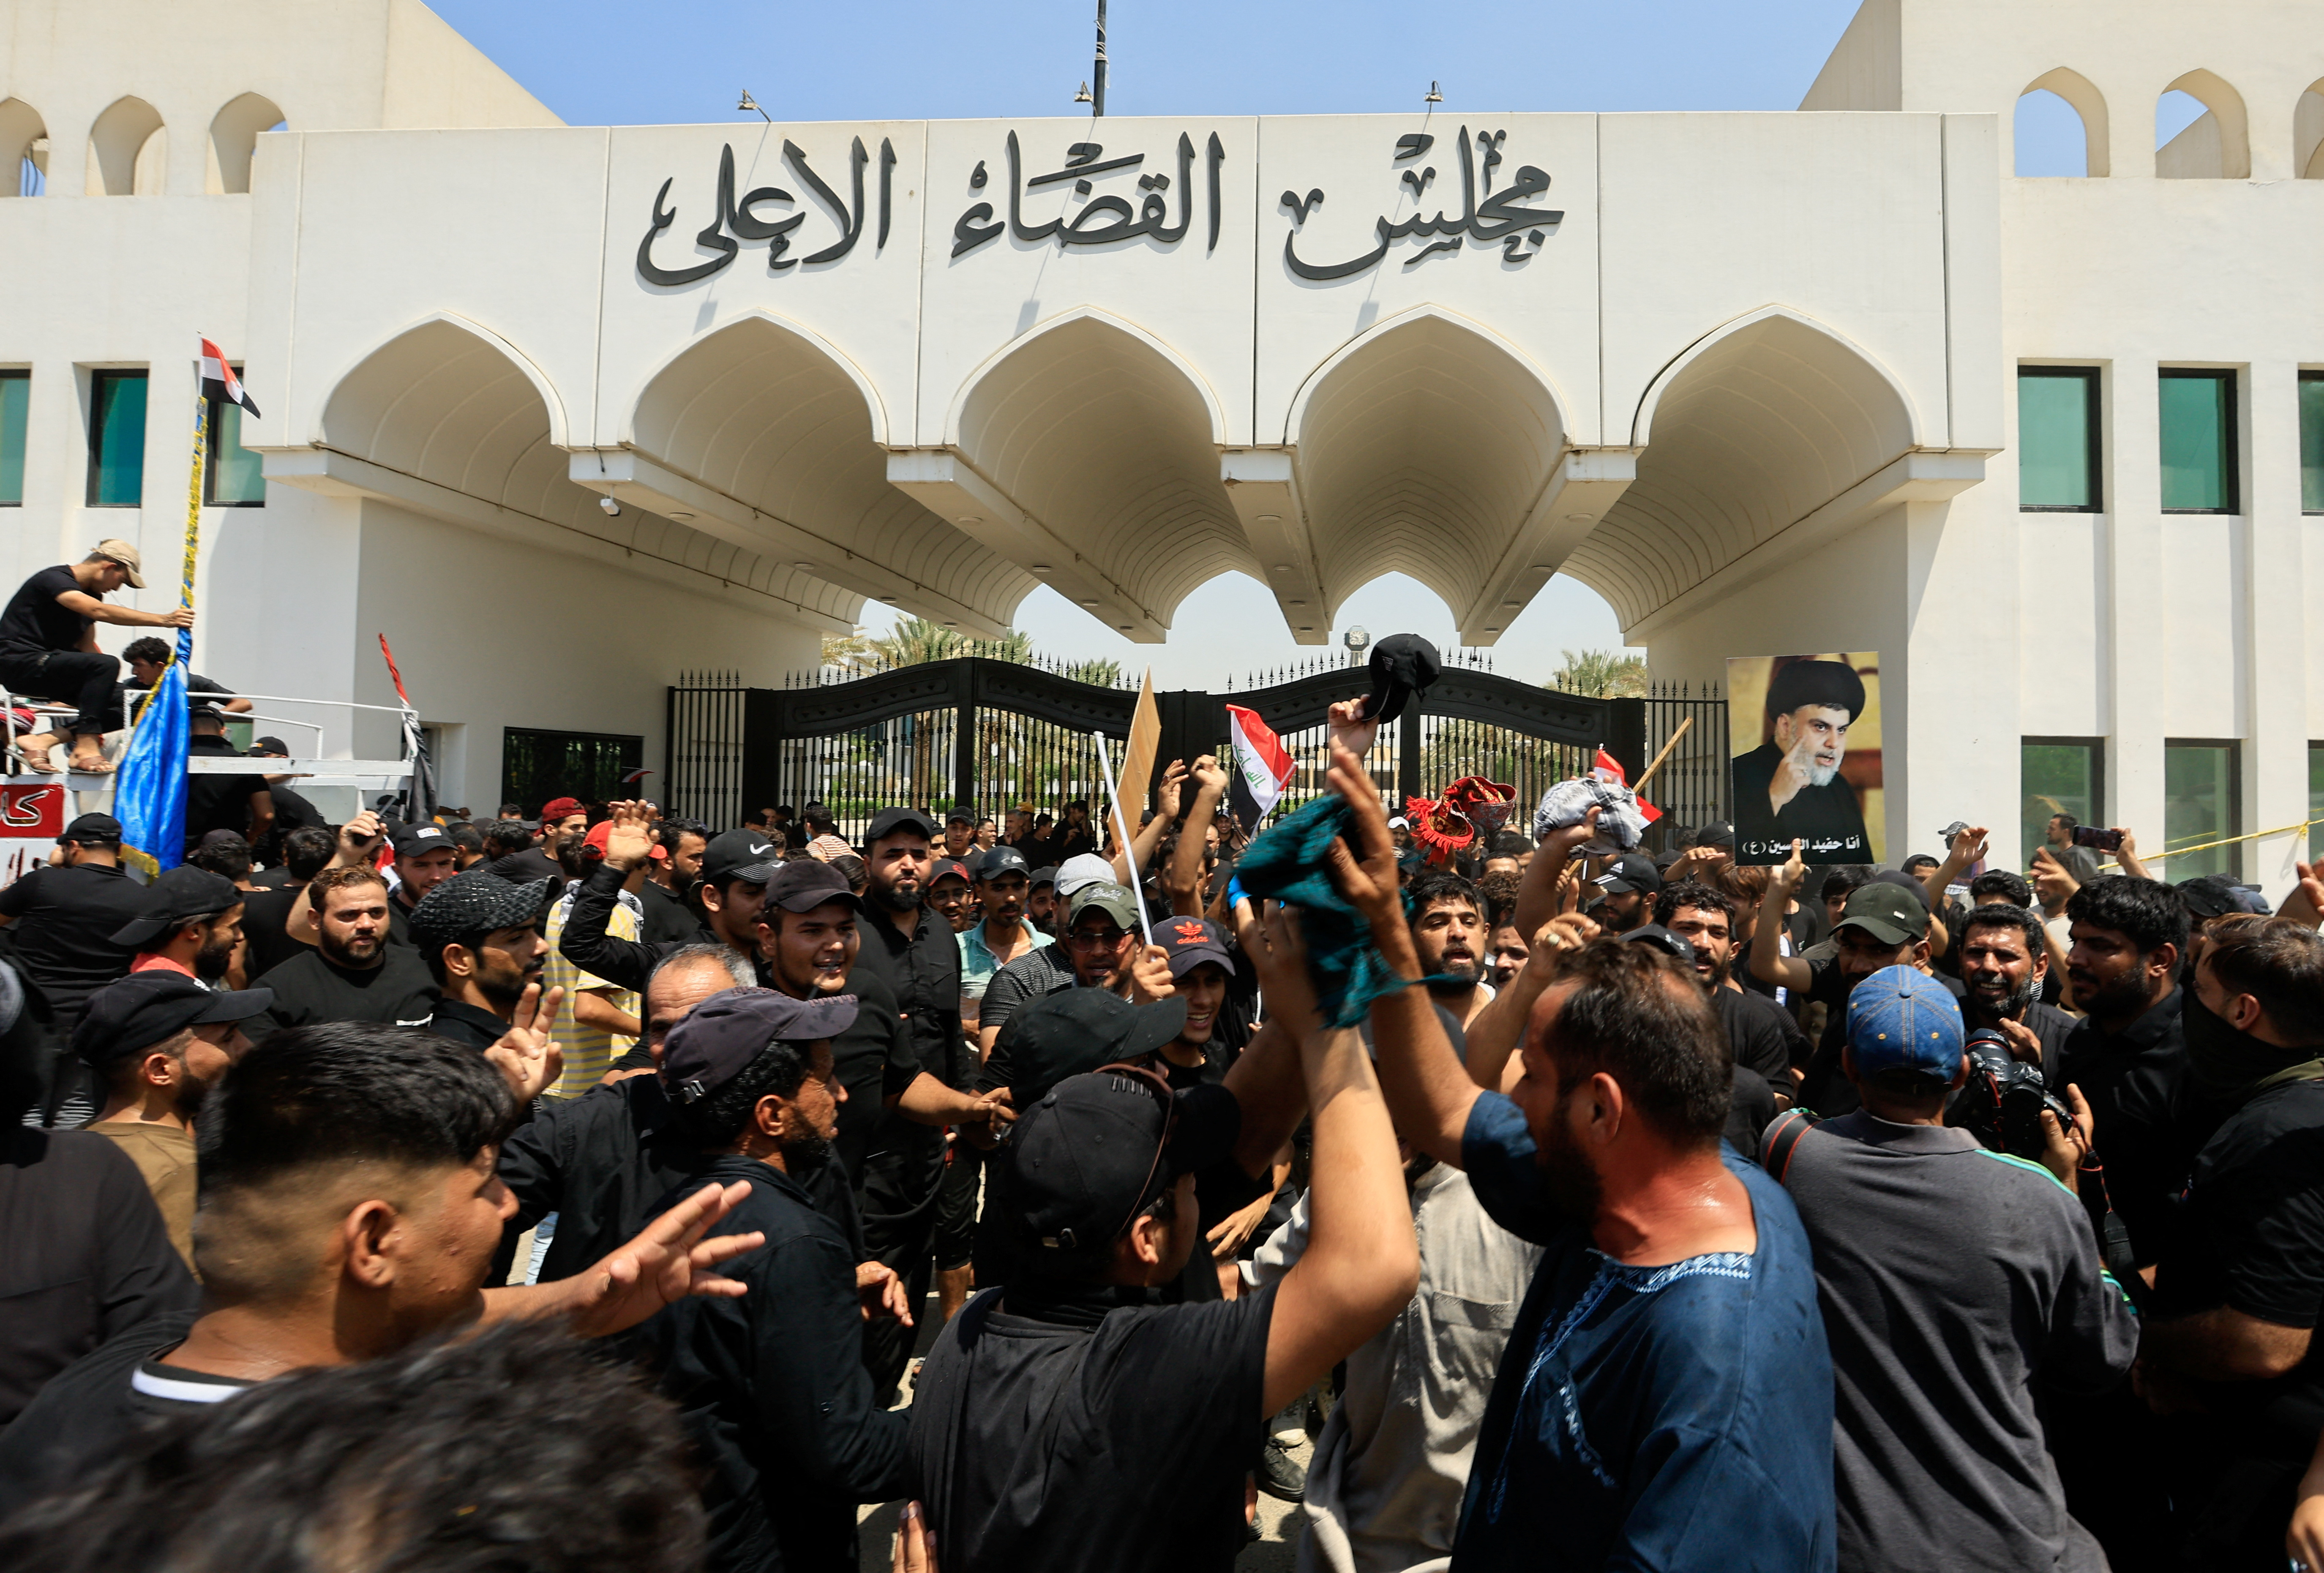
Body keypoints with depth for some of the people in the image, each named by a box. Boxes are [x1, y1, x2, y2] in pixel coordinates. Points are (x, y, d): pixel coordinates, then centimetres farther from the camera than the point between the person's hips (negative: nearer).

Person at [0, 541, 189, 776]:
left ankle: (41, 741, -14)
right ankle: (85, 748, -29)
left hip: (46, 666, 9)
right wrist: (163, 620, -40)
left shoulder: (90, 595, 14)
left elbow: (86, 648, 8)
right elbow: (99, 612, -33)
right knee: (106, 665, -30)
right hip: (20, 663, -9)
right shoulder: (54, 579, -14)